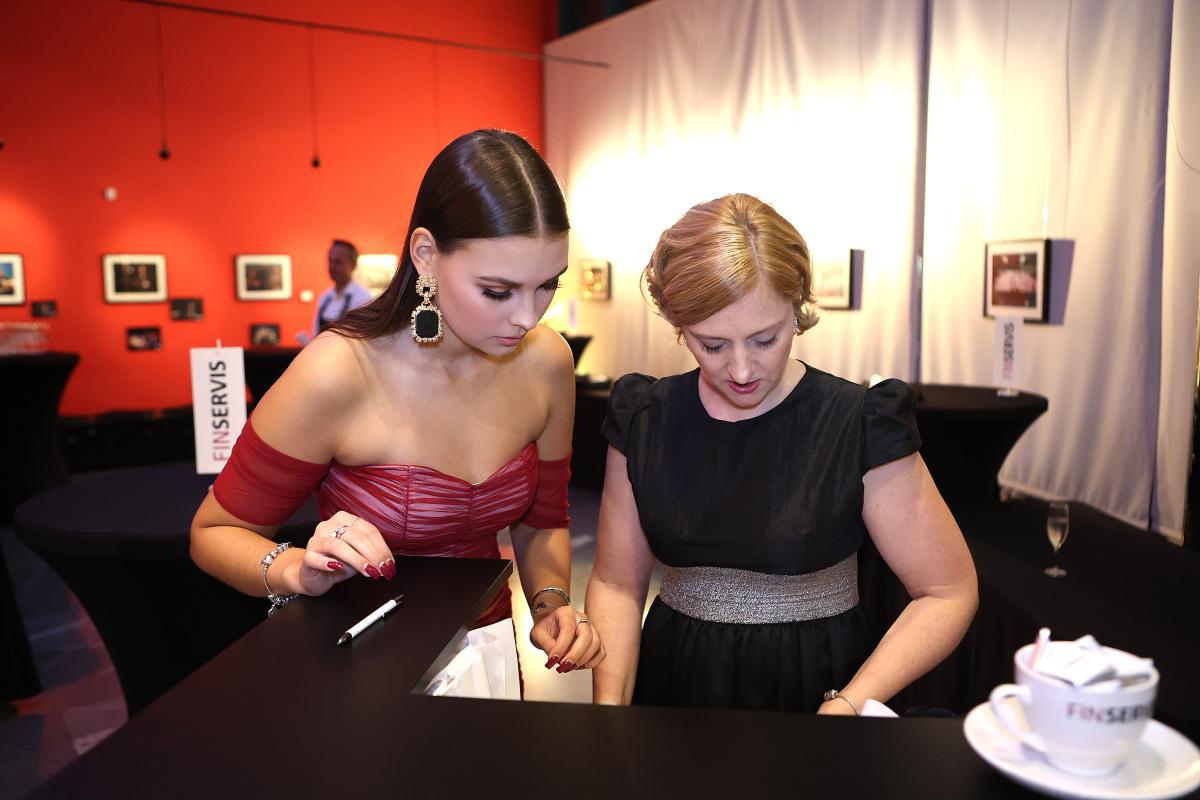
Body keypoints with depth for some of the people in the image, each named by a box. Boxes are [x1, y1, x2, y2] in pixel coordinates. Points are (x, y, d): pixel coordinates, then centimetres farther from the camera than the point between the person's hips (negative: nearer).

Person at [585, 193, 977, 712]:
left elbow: (949, 591, -6)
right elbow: (616, 582, 4)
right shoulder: (643, 421, -1)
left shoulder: (860, 425, -11)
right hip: (674, 687, -3)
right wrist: (610, 706, -11)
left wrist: (850, 707, -18)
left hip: (816, 686, 3)